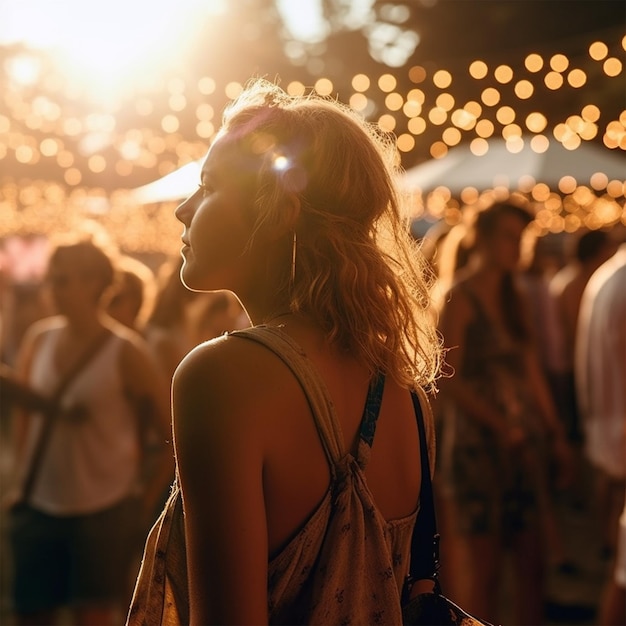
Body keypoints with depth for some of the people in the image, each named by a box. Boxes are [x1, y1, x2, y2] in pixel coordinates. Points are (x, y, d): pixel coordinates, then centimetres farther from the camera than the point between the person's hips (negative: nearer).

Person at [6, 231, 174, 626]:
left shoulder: (125, 352, -10)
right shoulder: (39, 339, 3)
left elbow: (175, 434, -7)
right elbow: (24, 415, 14)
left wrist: (149, 499, -6)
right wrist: (21, 479, 10)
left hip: (103, 510, -4)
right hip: (40, 505, 4)